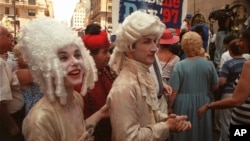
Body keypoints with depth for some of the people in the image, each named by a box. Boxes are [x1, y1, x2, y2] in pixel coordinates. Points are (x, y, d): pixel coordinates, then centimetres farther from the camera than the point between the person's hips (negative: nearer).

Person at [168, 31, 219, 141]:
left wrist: (170, 106, -1)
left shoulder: (179, 66, -18)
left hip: (183, 105, -3)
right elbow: (215, 86, 3)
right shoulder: (208, 64, -8)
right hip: (203, 104, 3)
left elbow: (174, 91, -16)